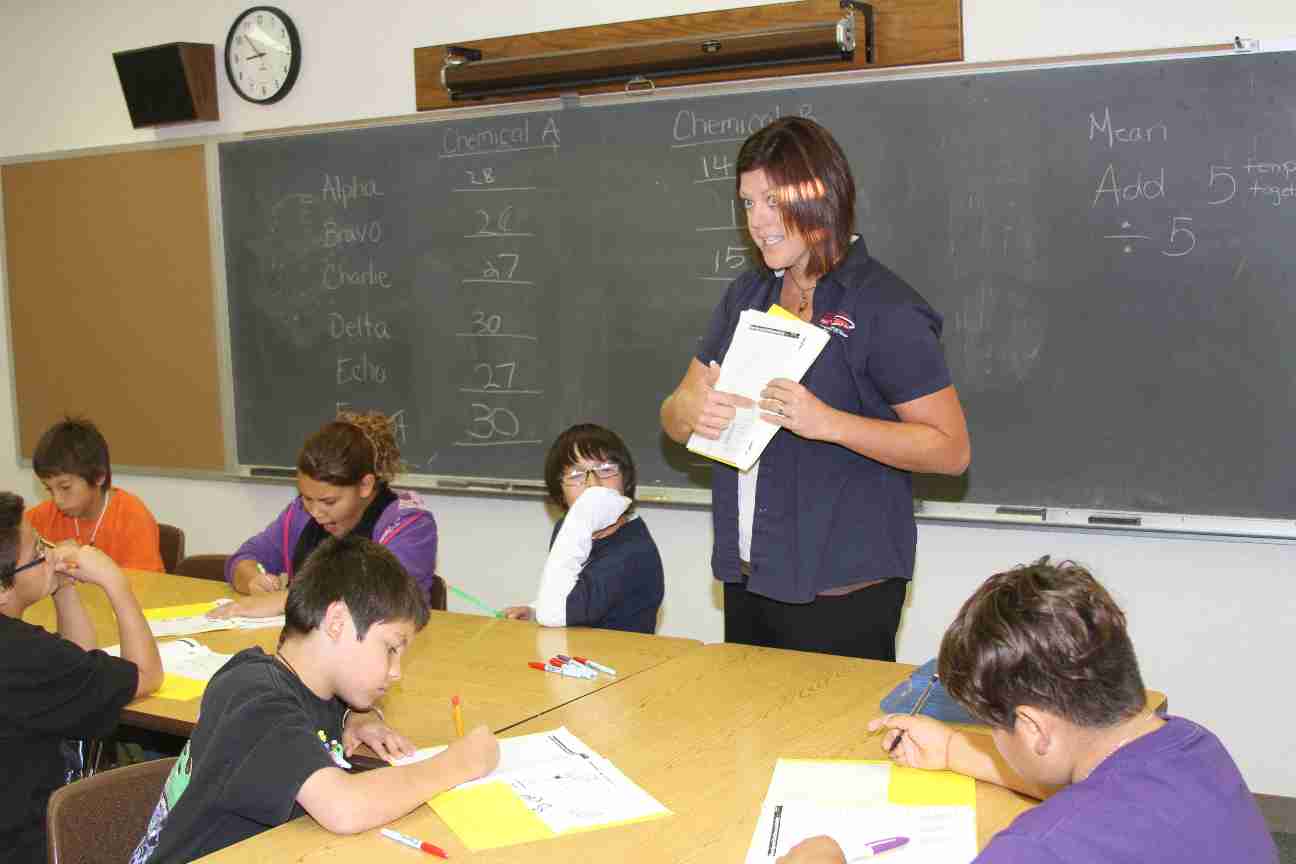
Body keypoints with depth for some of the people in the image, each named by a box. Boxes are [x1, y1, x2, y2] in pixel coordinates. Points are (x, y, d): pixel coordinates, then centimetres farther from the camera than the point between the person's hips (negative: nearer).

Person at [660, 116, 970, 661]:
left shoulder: (886, 309, -10)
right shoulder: (747, 295, 11)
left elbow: (951, 449, -13)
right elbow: (673, 415, 13)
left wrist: (828, 422, -24)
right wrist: (690, 411, -12)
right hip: (747, 578, 6)